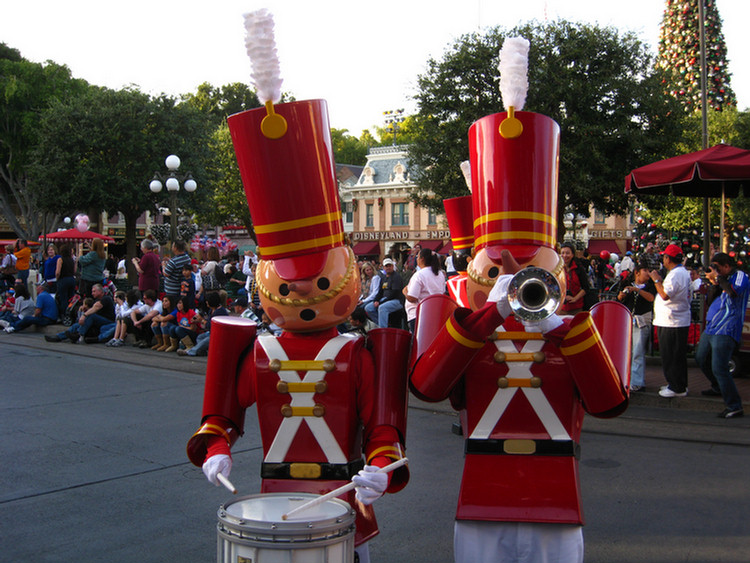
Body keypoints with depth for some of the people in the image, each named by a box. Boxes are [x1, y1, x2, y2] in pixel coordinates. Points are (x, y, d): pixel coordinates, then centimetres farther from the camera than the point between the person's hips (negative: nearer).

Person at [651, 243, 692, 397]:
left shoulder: (675, 274, -19)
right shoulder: (683, 272, 15)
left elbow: (665, 295, -25)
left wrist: (656, 280, -16)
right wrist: (660, 280, 17)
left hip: (672, 323, -11)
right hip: (680, 321, 11)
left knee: (671, 356, -4)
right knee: (677, 356, 16)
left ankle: (677, 388, 1)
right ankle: (680, 385, 24)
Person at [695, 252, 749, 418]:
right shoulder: (723, 279, 17)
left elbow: (734, 292, -29)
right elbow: (711, 301, 21)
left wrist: (718, 278, -18)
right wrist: (713, 284, 4)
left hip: (725, 332, -10)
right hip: (710, 328, 10)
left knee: (719, 368, -17)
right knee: (701, 359, 24)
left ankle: (734, 407, -12)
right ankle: (718, 388, 44)